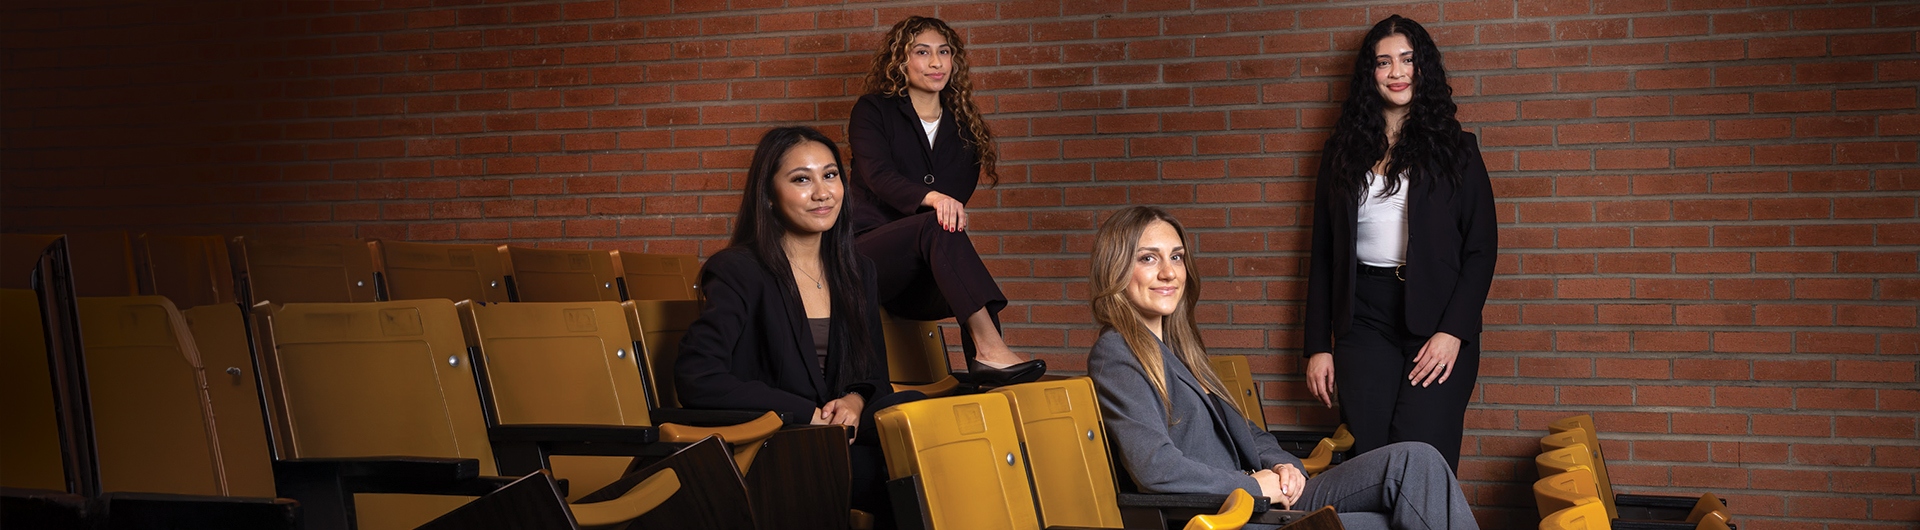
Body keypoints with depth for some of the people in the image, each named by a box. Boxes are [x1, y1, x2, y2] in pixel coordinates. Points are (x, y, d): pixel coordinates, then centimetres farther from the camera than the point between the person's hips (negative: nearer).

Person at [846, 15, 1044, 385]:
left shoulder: (963, 128, 18)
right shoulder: (874, 110, 6)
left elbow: (957, 198, 13)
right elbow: (878, 175, -12)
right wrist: (931, 198, -32)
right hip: (867, 254, -3)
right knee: (937, 226, -33)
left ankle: (987, 377, -49)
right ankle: (991, 349, -48)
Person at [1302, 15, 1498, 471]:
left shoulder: (1454, 147, 7)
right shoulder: (1343, 150, 14)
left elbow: (1482, 249, 3)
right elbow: (1323, 254, 14)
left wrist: (1453, 331, -9)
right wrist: (1318, 347, 8)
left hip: (1436, 325, -2)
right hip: (1364, 321, 2)